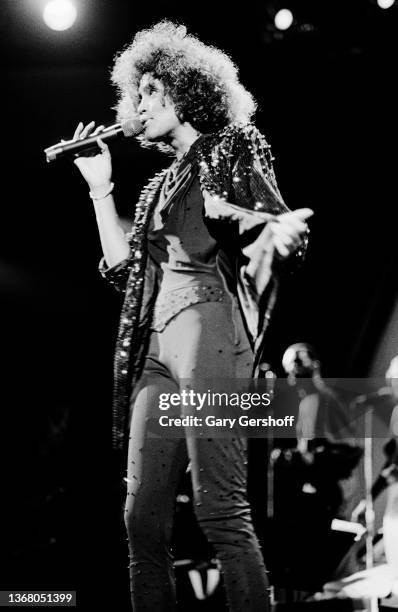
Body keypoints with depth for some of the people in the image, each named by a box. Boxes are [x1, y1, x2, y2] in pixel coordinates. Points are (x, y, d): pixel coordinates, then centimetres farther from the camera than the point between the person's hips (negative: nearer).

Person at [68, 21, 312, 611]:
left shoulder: (231, 150, 6)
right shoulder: (165, 181, 26)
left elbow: (281, 231, -4)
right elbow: (124, 265, 24)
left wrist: (282, 234, -28)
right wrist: (99, 187, 23)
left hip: (207, 325, -8)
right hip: (156, 346, 8)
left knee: (221, 509, -16)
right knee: (143, 518, 0)